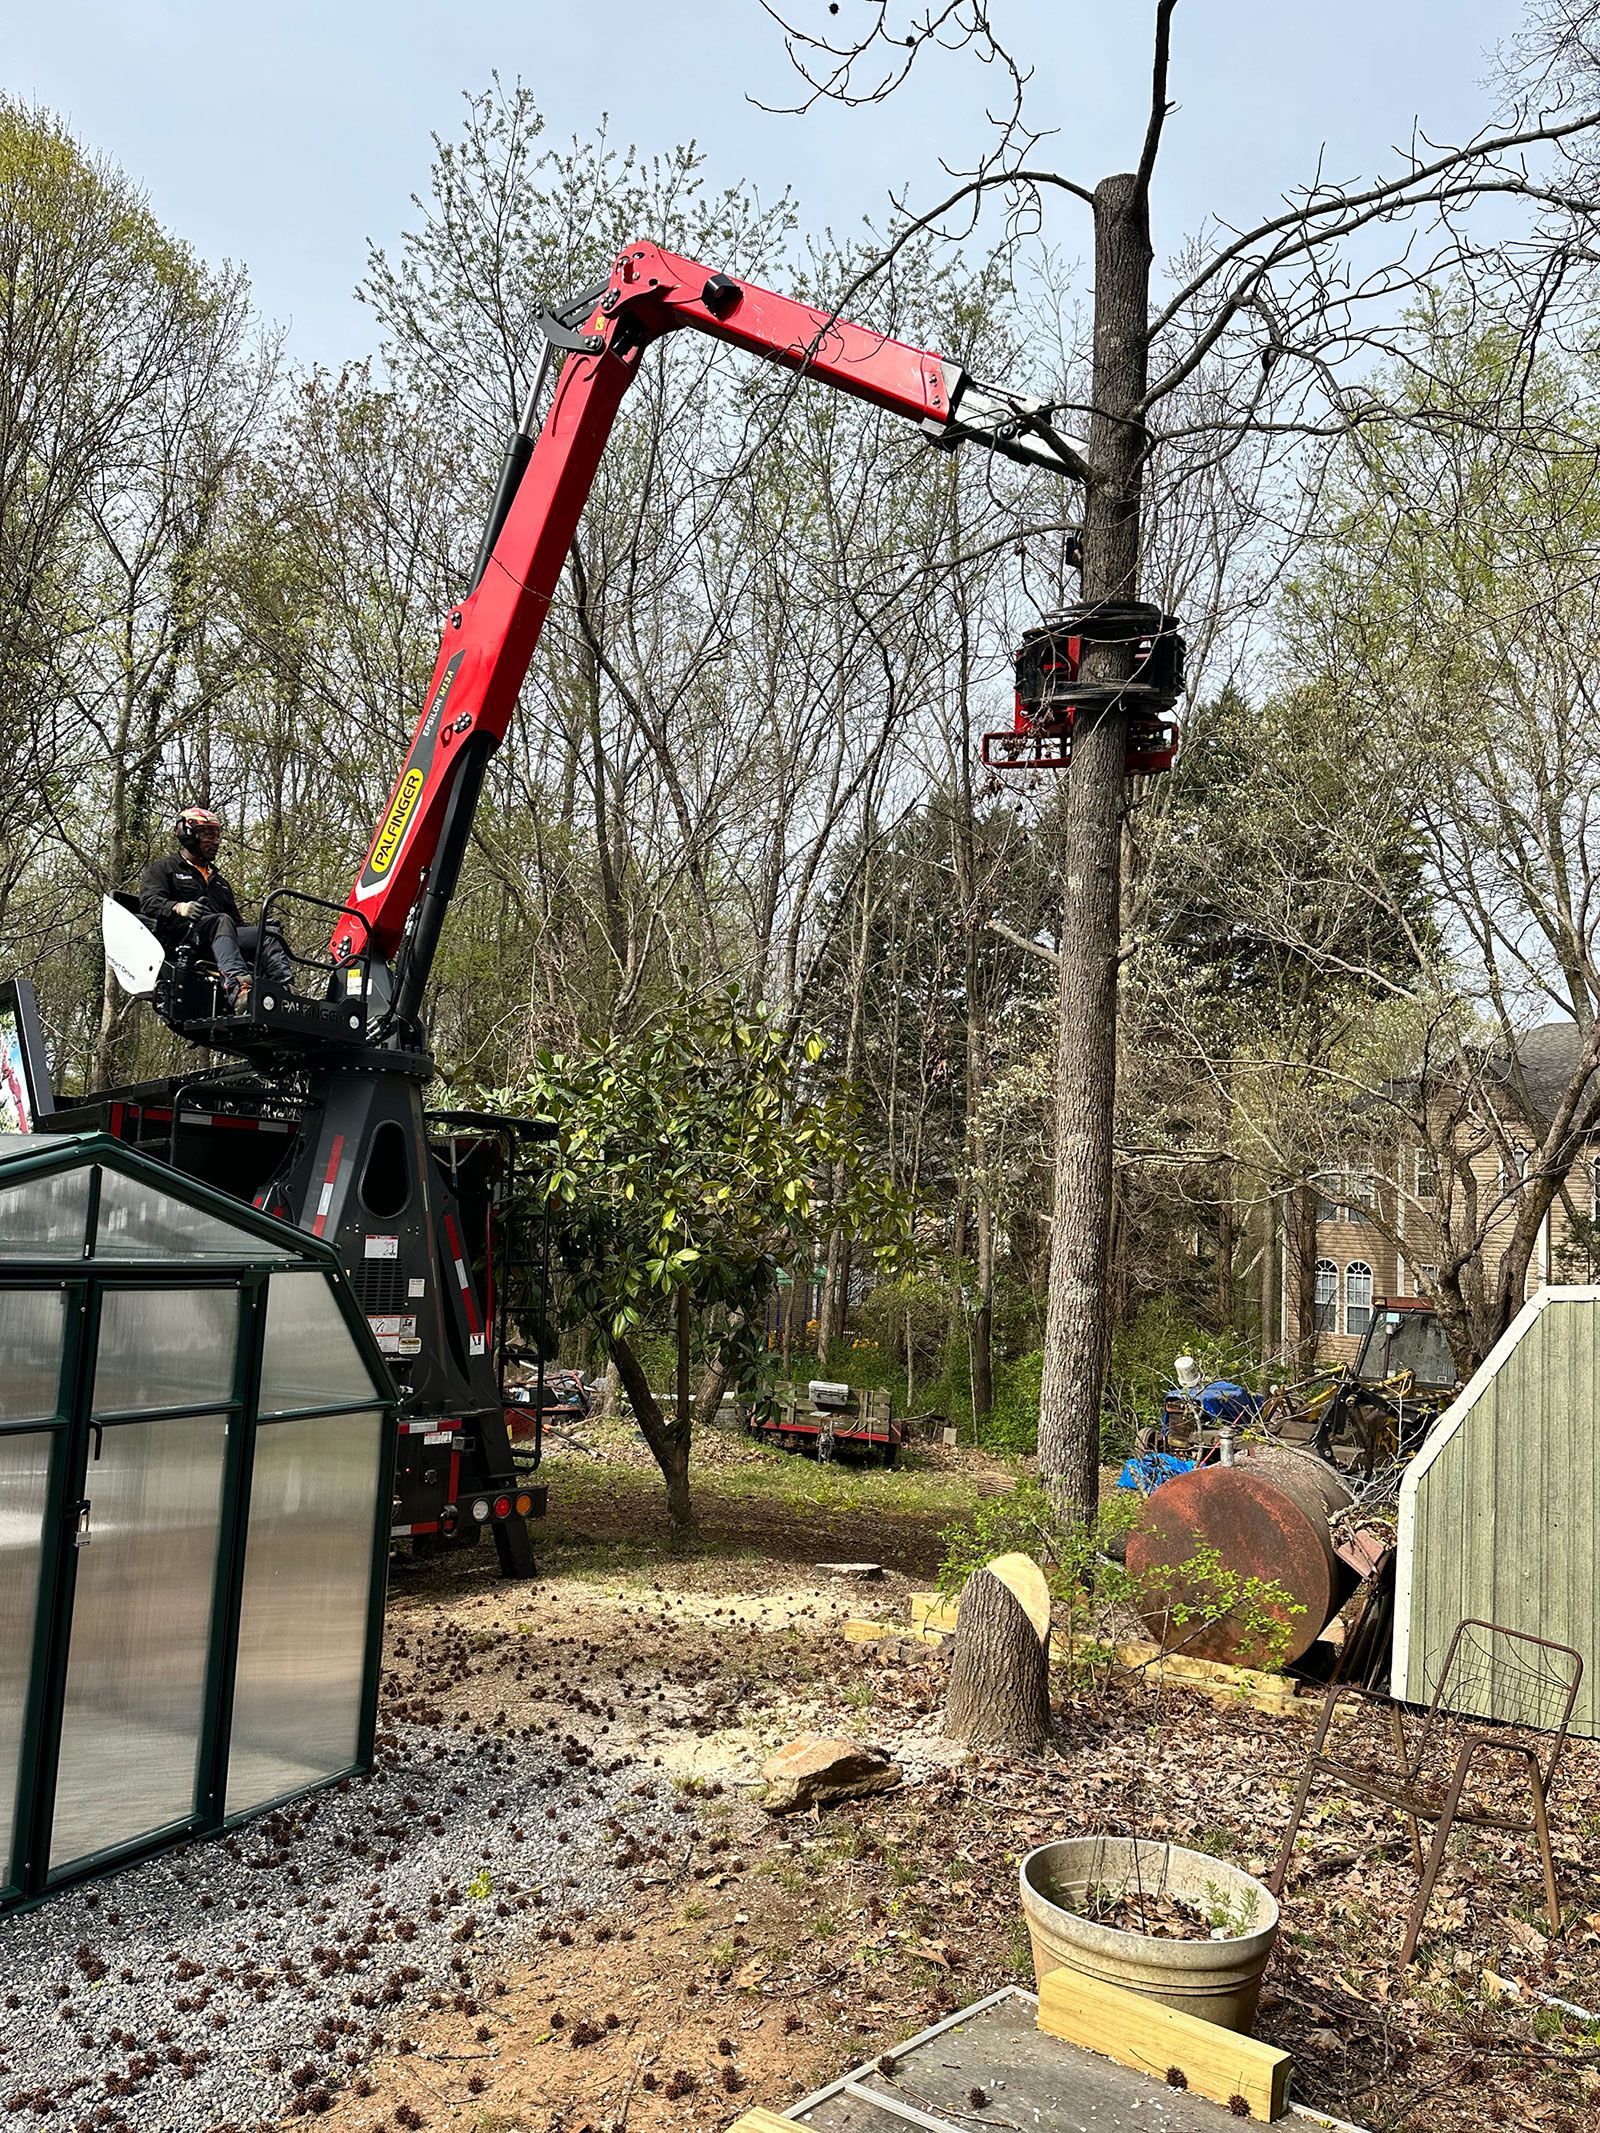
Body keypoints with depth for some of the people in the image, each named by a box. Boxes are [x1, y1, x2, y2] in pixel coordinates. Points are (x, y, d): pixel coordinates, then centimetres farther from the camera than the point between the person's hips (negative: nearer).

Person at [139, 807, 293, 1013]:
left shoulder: (219, 880, 38)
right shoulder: (163, 869, 17)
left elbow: (237, 921, 31)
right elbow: (149, 902, -2)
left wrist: (262, 928, 10)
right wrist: (178, 907, -24)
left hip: (218, 936, 6)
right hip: (180, 932, -6)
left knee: (268, 934, -20)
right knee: (222, 921, -37)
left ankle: (285, 993, -47)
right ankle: (238, 988, -64)